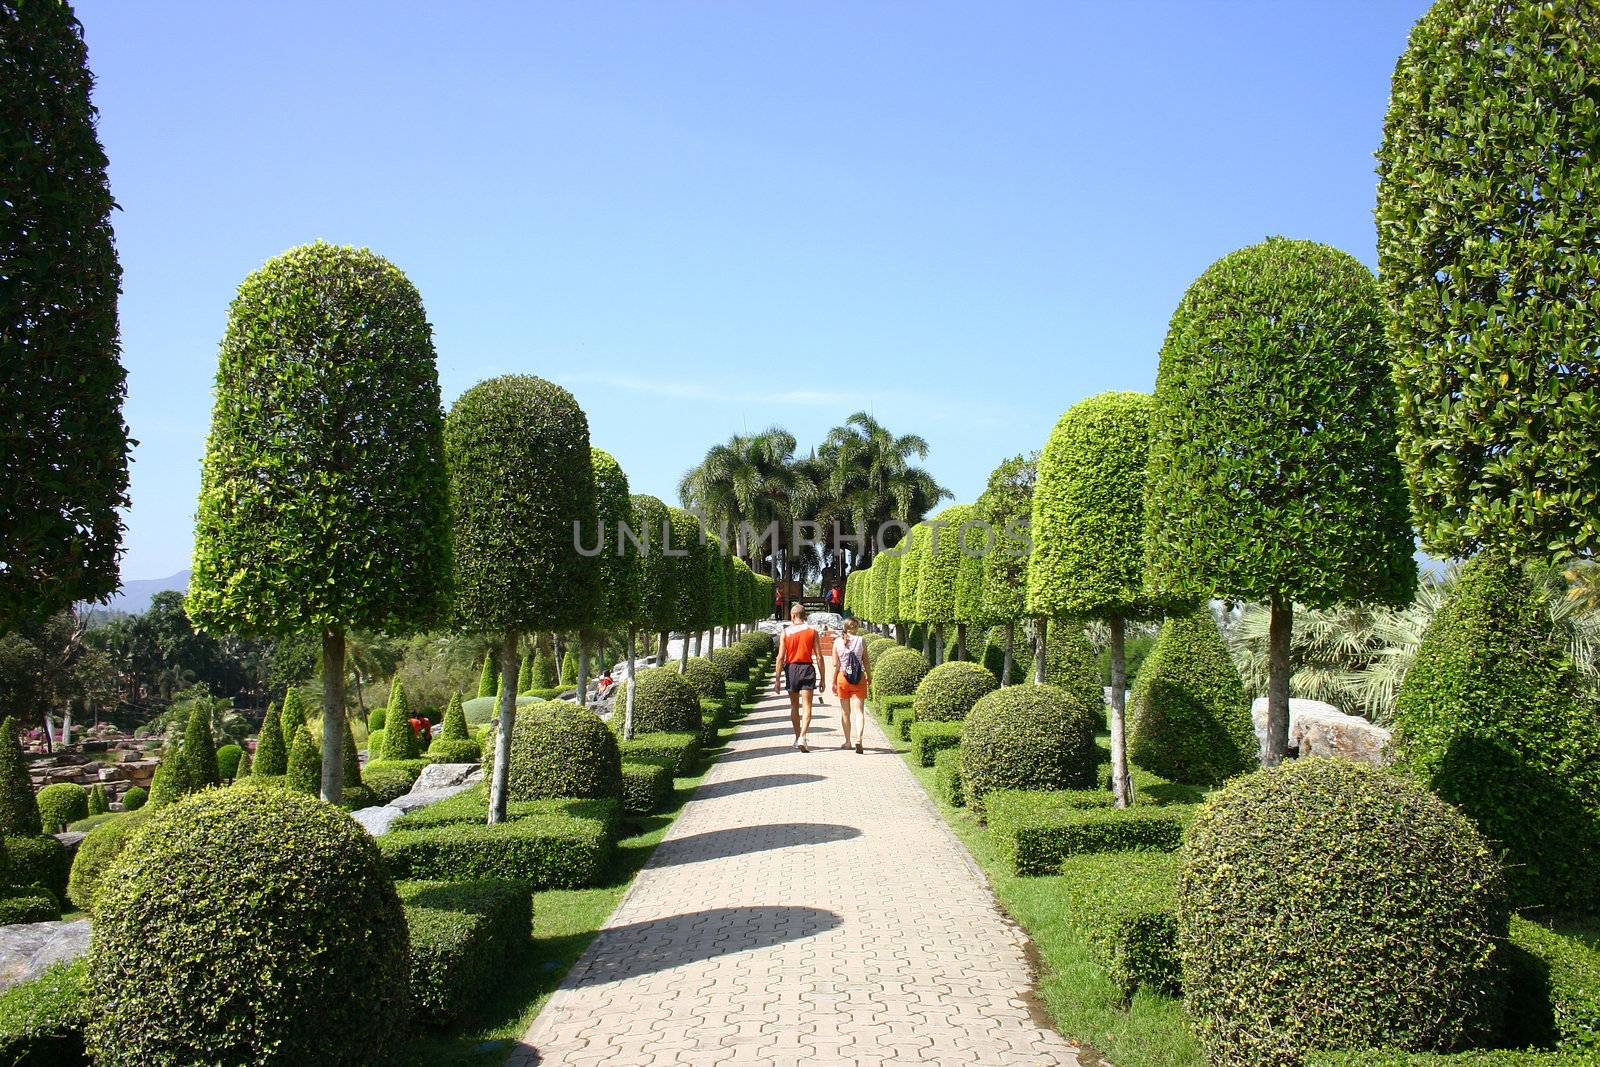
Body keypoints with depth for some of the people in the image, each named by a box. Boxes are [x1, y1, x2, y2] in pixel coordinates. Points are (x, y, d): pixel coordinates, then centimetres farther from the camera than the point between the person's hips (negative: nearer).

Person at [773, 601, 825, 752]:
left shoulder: (786, 632, 0)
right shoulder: (812, 632, 1)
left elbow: (780, 657, -5)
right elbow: (819, 657, -2)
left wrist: (777, 679, -2)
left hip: (791, 669, 1)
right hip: (807, 668, -1)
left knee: (794, 707, 16)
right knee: (807, 707, -3)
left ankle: (798, 738, 25)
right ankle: (803, 737, -21)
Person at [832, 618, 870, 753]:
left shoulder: (838, 642, -1)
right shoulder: (861, 640, -4)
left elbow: (835, 665, -1)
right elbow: (865, 661, 1)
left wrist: (833, 682, 5)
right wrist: (869, 676, 14)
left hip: (843, 678, 1)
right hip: (859, 678, -1)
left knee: (845, 711, 14)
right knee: (859, 710, -1)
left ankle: (847, 741, 20)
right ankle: (858, 738, -20)